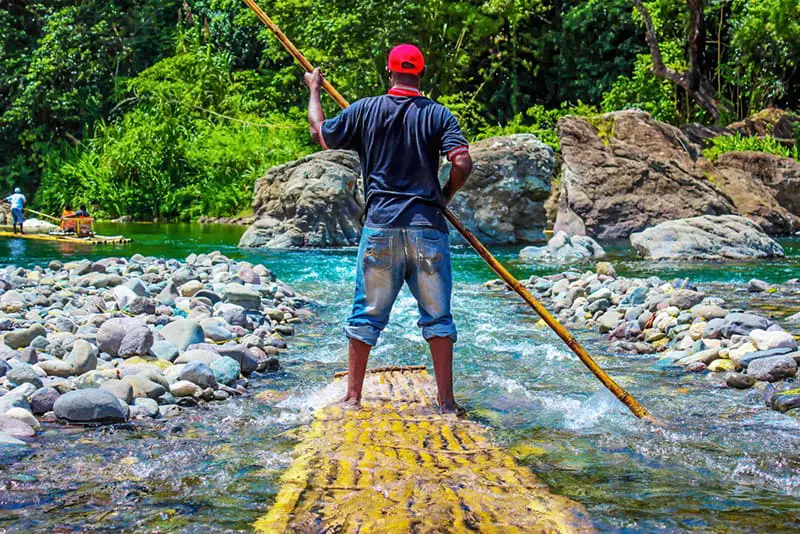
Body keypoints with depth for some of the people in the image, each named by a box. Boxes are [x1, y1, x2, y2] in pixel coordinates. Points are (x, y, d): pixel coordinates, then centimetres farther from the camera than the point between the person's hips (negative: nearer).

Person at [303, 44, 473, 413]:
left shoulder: (364, 110, 3)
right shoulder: (439, 115, 0)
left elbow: (320, 135, 16)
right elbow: (462, 164, -10)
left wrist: (314, 90, 31)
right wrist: (444, 197, 9)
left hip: (380, 226, 1)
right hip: (426, 226, -1)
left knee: (366, 313, 9)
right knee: (437, 315, 6)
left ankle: (353, 396, 13)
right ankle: (446, 401, 6)